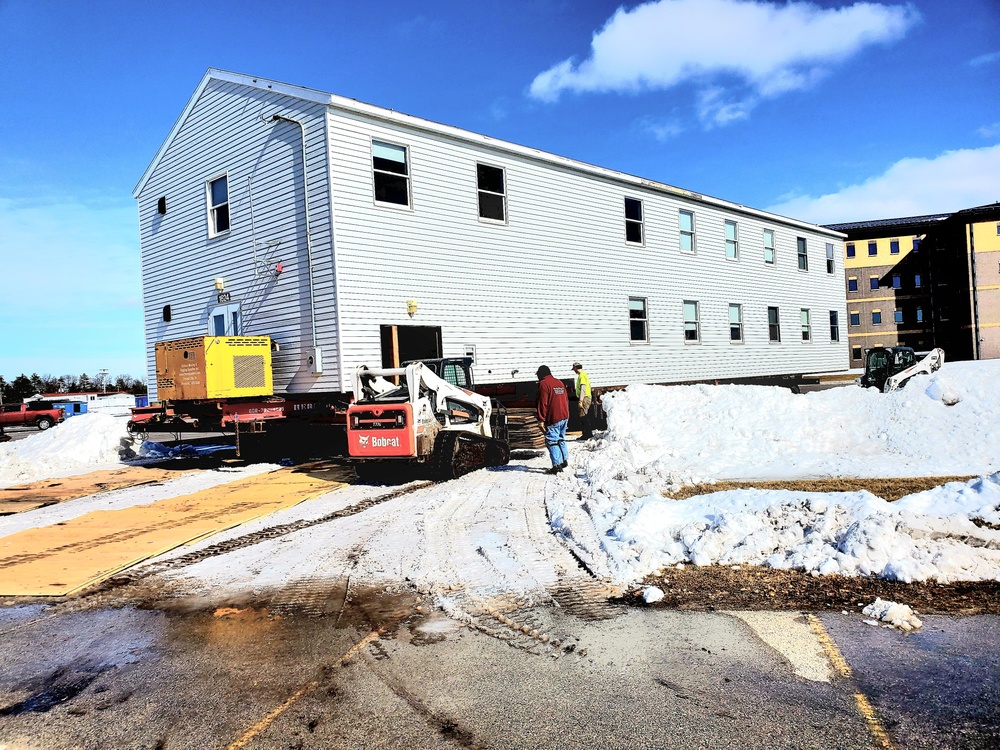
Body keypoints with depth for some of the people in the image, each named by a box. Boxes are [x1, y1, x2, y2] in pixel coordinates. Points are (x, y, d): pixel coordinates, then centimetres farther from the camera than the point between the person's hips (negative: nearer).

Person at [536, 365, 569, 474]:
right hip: (564, 416, 8)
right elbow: (566, 400, 18)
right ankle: (564, 460, 27)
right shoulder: (560, 383, 14)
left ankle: (557, 465, -11)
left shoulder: (544, 384, -10)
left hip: (553, 419, -8)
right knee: (561, 439, 21)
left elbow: (543, 403, -14)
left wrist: (541, 419, -12)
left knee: (552, 441, -5)